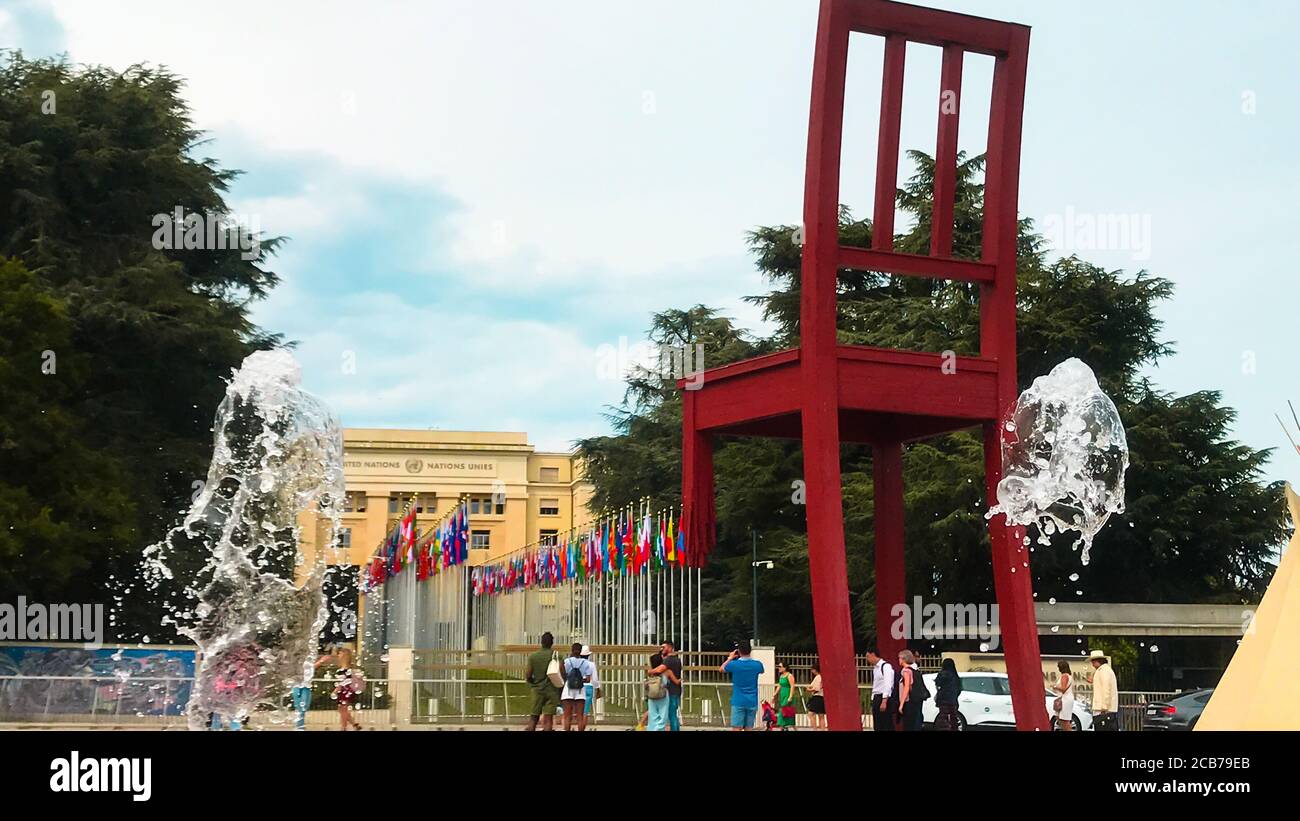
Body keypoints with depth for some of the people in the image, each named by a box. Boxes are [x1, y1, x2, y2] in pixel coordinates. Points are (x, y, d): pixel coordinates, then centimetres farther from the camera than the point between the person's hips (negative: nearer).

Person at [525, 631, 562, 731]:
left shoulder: (533, 656, 1)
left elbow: (528, 676, -1)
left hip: (537, 690, 2)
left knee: (533, 717, 10)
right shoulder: (555, 655, -5)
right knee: (548, 718, -3)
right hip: (551, 690, -2)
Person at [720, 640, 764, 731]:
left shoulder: (733, 664, -9)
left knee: (737, 729, -5)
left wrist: (730, 658, 25)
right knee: (748, 729, 7)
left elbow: (721, 669, 13)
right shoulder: (757, 664, -3)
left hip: (738, 702, -3)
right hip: (752, 703, 3)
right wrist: (750, 658, 24)